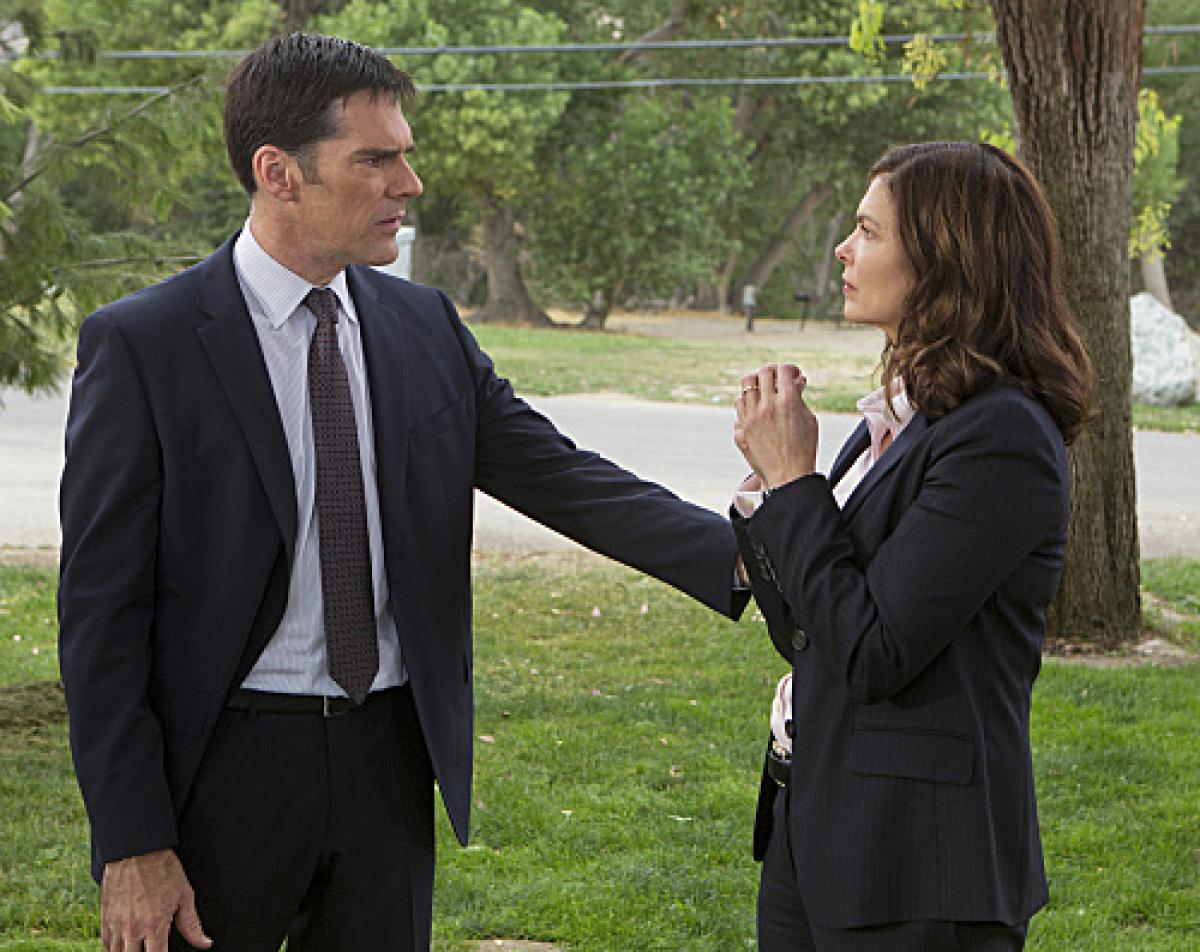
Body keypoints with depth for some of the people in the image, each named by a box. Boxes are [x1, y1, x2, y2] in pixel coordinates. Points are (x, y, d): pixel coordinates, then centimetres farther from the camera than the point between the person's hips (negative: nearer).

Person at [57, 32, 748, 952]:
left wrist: (744, 556, -10)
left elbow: (562, 478, 4)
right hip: (227, 767, -5)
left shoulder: (425, 327, 6)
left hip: (391, 762, 5)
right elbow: (102, 607, -10)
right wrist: (132, 843, -14)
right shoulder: (140, 345, -10)